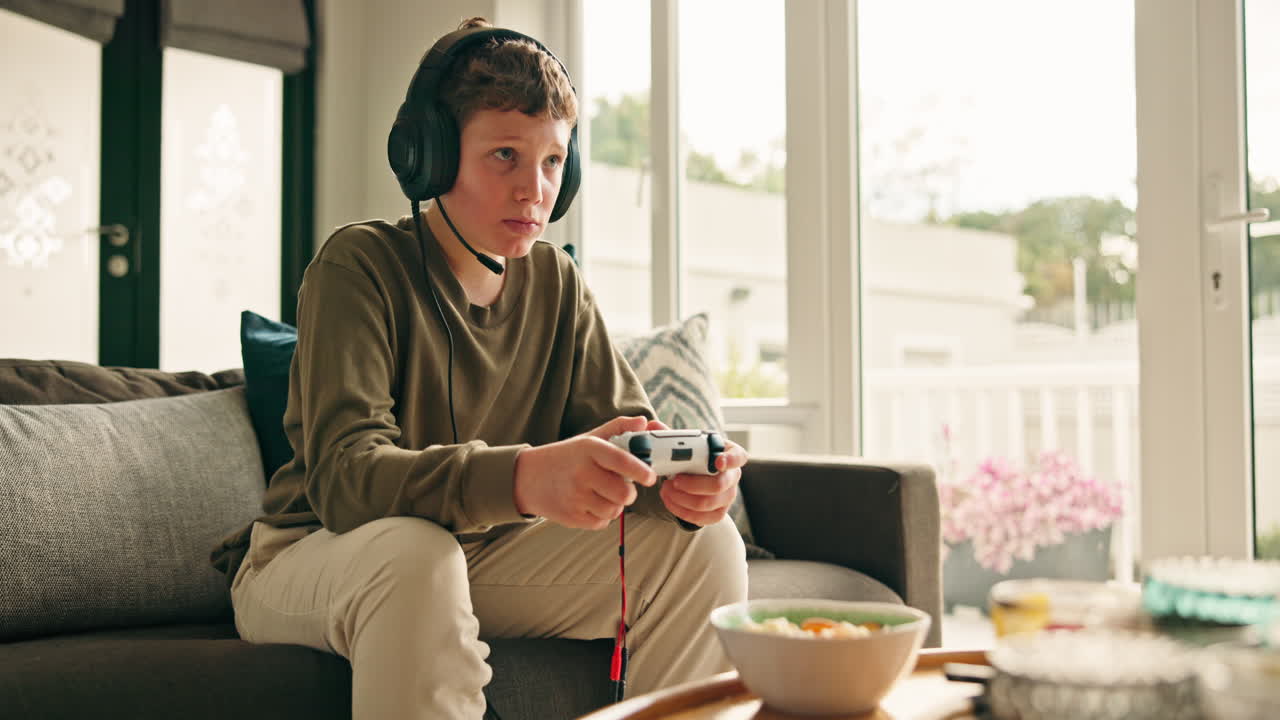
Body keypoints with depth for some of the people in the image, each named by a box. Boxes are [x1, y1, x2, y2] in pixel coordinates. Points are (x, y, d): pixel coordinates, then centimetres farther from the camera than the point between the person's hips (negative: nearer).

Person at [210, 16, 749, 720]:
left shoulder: (554, 281, 4)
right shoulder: (360, 264, -16)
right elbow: (343, 477, -29)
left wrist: (681, 479, -28)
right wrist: (524, 476, -48)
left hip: (478, 559, 5)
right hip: (311, 556, -5)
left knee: (704, 545, -11)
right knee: (412, 551, -39)